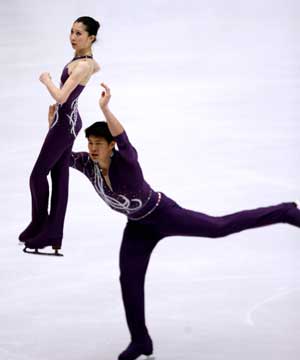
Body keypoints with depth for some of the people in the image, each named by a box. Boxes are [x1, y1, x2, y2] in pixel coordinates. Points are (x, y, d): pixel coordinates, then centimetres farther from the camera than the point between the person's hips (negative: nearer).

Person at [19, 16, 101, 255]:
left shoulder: (82, 66, -22)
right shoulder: (89, 60, 5)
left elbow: (60, 97, -28)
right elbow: (97, 68, 32)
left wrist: (47, 80, -11)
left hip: (65, 123, -10)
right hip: (68, 121, 10)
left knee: (39, 174, -4)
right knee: (60, 177, 8)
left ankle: (40, 226, 4)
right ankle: (53, 235, 10)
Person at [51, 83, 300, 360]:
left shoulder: (125, 159, -34)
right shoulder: (88, 164, -16)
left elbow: (122, 137, -56)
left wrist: (105, 108, -71)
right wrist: (53, 122, -18)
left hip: (163, 214, -6)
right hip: (139, 225, 6)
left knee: (219, 227, -7)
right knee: (129, 280, 2)